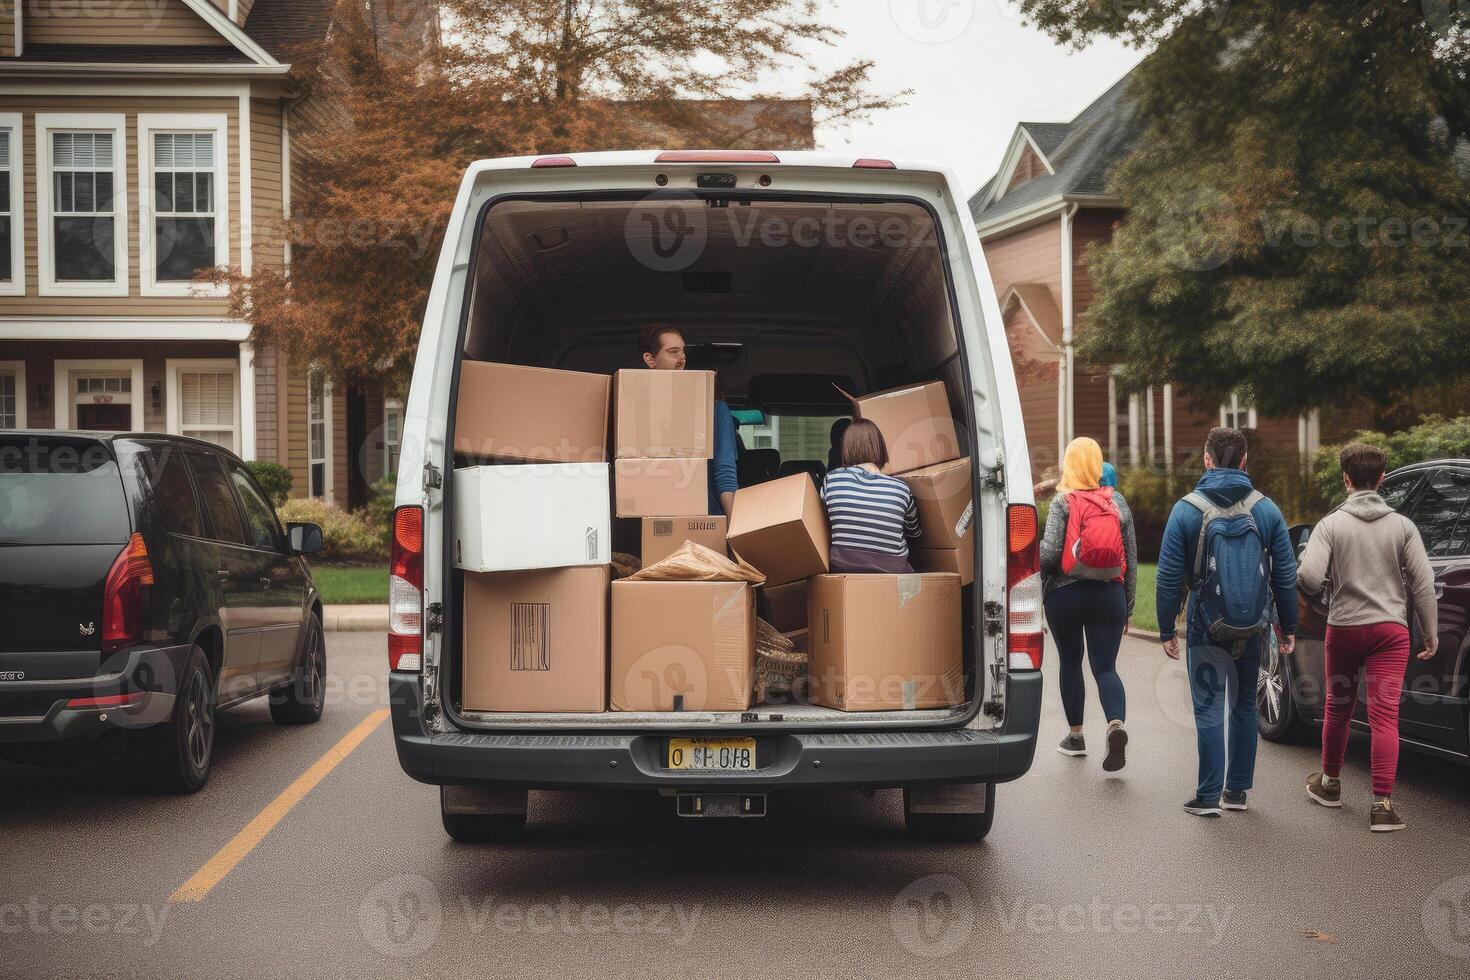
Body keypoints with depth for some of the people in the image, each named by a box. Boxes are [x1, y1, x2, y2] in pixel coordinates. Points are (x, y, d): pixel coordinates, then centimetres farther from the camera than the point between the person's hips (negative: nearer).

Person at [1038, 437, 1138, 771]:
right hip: (1109, 595, 2)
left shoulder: (1062, 501, -7)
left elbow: (1050, 552, -17)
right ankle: (1116, 724, -23)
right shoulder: (1118, 502, 5)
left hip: (1066, 594, -2)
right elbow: (1131, 559, 8)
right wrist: (1127, 607, 15)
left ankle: (1076, 736, 23)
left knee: (1070, 663, 15)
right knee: (1105, 667, 3)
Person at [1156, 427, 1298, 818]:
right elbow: (1285, 574, 3)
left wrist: (1167, 630, 1)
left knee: (1209, 710, 2)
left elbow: (1169, 576, -6)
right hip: (1253, 629, 3)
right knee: (1244, 706, 16)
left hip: (1206, 629, -3)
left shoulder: (1186, 510, -7)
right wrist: (1288, 627, 11)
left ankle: (1208, 796, 1)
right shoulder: (1266, 508, 1)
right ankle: (1237, 790, 21)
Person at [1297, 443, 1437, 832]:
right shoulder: (1402, 526, -1)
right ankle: (1383, 802, -10)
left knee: (1337, 710, 17)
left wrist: (1320, 596, 6)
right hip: (1391, 629, 0)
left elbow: (1308, 576, -17)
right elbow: (1423, 583, -2)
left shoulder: (1331, 524, -5)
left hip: (1343, 628, 0)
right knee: (1385, 716, -3)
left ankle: (1329, 783, 34)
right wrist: (1431, 633, 6)